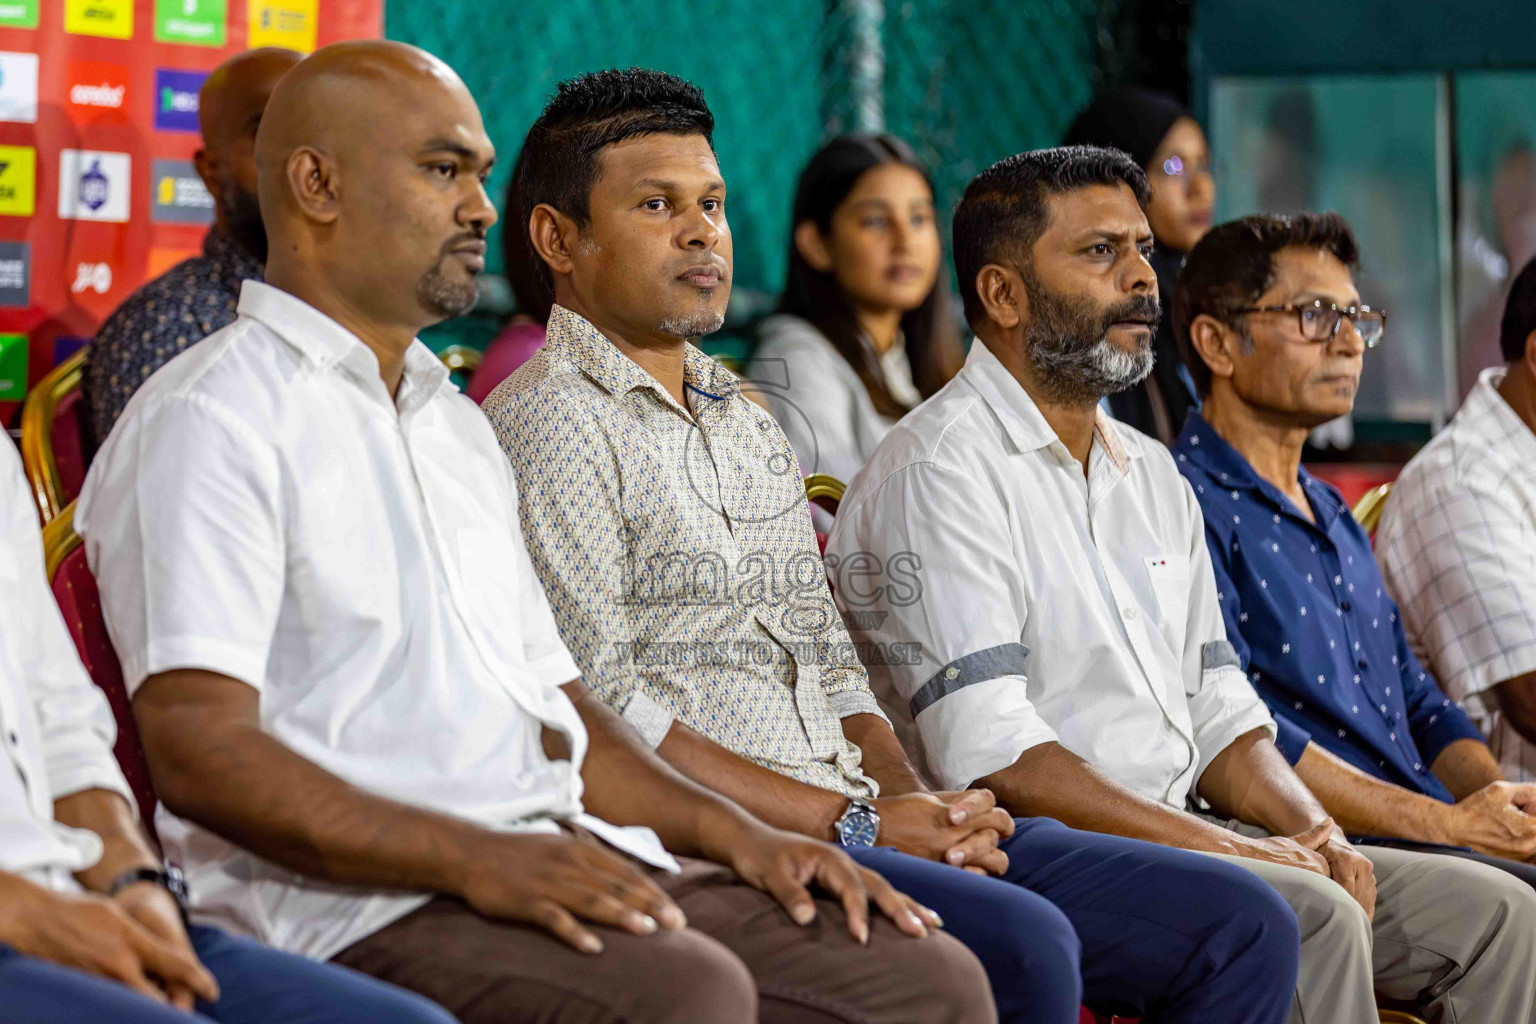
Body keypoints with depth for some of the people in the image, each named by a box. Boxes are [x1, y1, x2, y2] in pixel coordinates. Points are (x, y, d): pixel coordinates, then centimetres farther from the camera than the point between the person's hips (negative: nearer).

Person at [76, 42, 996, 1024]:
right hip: (356, 906, -8)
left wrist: (735, 833, 11)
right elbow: (199, 753, -15)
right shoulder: (205, 422, -3)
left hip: (571, 863, 9)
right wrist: (476, 860, -24)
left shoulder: (459, 426, 26)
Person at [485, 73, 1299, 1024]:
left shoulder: (752, 428, 25)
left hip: (858, 826, 9)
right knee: (1025, 946, -33)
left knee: (1243, 926, -4)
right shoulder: (550, 420, -3)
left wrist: (917, 803, 1)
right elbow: (596, 709, -12)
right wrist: (856, 824, -13)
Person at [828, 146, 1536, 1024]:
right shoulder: (939, 471, -8)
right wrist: (1232, 850, -19)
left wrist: (1317, 836, -1)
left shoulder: (1154, 475, 20)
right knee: (1309, 917, -31)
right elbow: (994, 759, -18)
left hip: (1186, 834, 9)